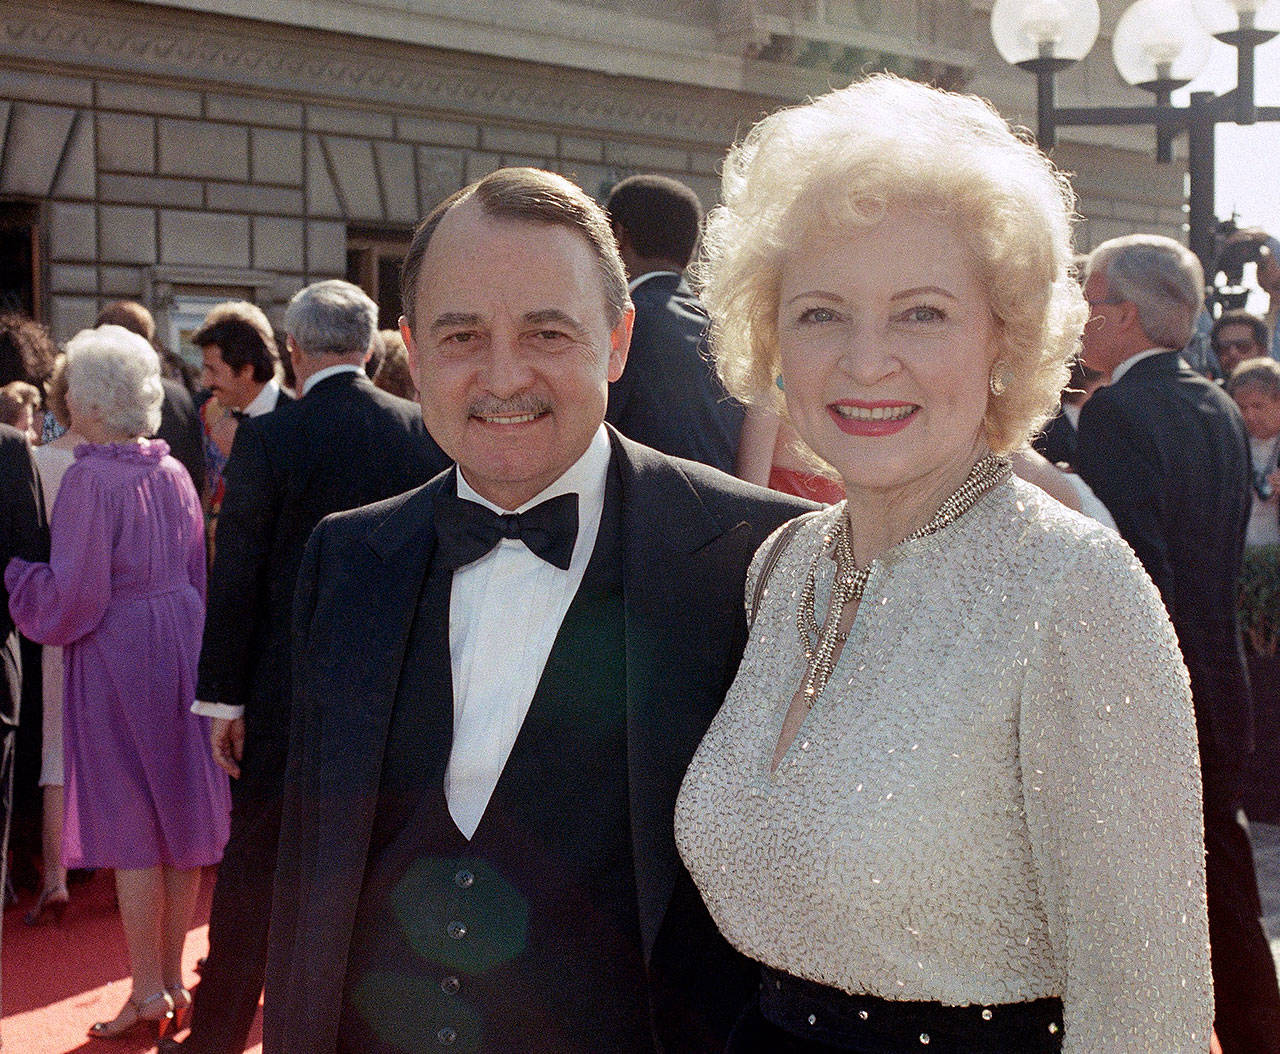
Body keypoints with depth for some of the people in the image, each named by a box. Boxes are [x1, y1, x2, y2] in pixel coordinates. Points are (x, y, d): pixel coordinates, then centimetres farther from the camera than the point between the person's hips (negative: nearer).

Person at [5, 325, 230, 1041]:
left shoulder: (91, 480, -15)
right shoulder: (174, 473, 5)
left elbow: (73, 598, -16)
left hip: (116, 659, -7)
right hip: (181, 650, 7)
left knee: (129, 825, 1)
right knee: (179, 816, 11)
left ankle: (147, 995, 7)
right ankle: (172, 978, 21)